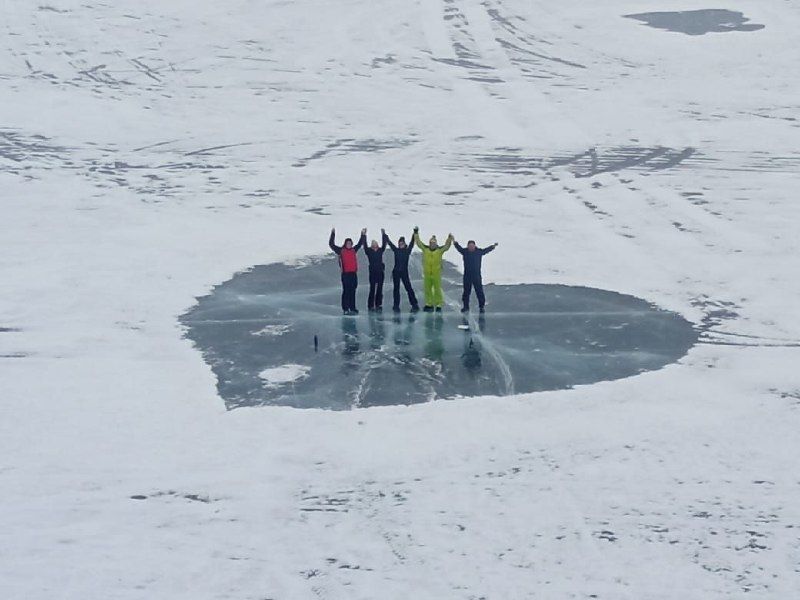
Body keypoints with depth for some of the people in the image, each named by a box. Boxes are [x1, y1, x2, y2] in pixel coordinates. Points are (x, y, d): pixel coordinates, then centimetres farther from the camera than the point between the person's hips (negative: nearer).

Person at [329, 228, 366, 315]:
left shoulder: (354, 250, 12)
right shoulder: (341, 250, 0)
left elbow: (360, 243, 25)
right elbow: (331, 244, -3)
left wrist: (363, 235, 21)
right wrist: (333, 234, -7)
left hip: (353, 274, 5)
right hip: (345, 274, -5)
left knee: (352, 291, 9)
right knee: (346, 291, -4)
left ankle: (352, 308, 14)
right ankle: (345, 308, -2)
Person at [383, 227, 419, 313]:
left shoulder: (408, 250, 4)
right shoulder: (396, 250, 6)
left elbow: (412, 242, 0)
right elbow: (389, 242, 7)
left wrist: (415, 233, -5)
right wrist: (384, 234, 6)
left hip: (404, 272, -2)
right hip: (396, 272, 2)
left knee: (408, 288, -5)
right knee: (396, 289, 4)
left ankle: (414, 305, -2)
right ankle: (396, 306, 7)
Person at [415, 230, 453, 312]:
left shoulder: (440, 250, 2)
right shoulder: (425, 249, 7)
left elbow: (447, 246, -4)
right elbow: (418, 243, 11)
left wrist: (449, 238, -18)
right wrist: (416, 234, 8)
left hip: (436, 274, -3)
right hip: (427, 274, 3)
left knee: (437, 290, -1)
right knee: (427, 290, 7)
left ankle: (438, 305, 3)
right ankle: (429, 304, 16)